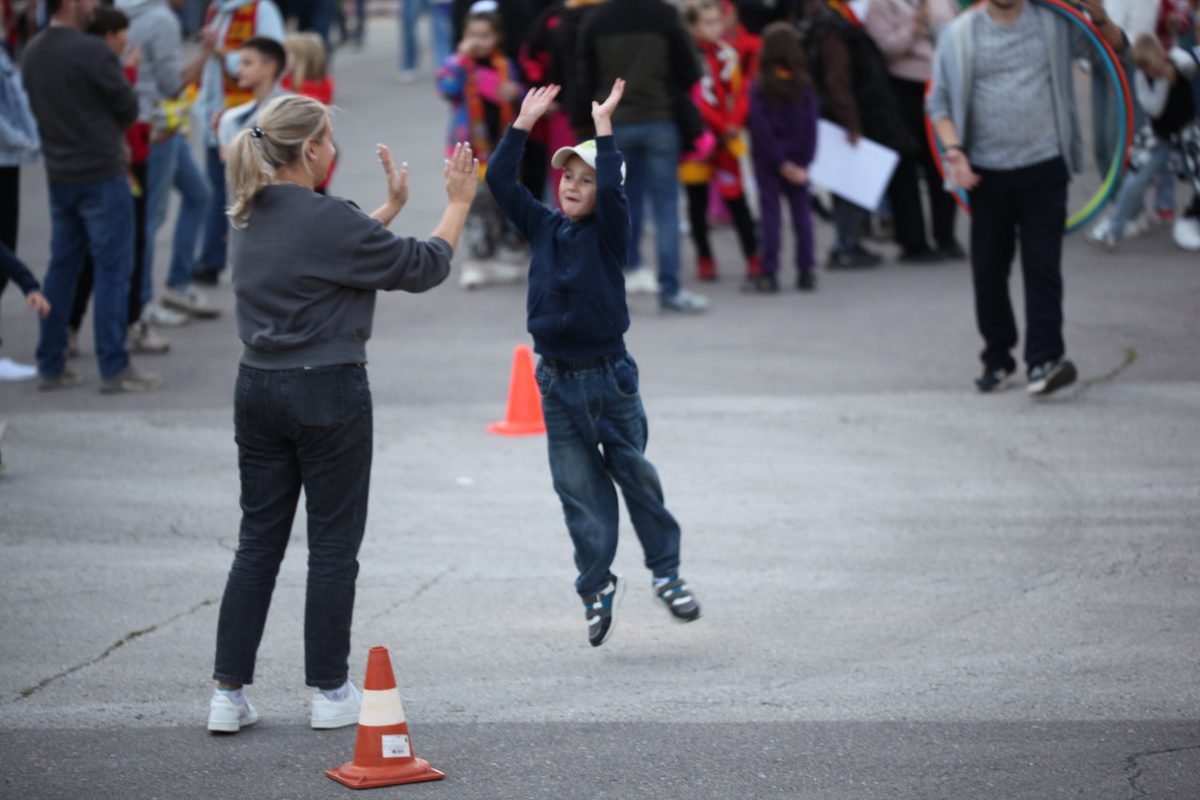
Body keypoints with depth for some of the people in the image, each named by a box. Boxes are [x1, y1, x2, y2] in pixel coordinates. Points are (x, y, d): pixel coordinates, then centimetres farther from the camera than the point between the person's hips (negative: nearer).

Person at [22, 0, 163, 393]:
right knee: (113, 269, -2)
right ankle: (114, 368, -1)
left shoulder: (33, 52, 5)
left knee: (61, 268, 13)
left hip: (59, 175, 8)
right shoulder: (91, 51, -18)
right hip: (102, 173, -8)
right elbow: (129, 109, -10)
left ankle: (50, 365, 16)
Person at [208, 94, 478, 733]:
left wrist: (392, 205, 25)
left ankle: (228, 692, 8)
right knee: (333, 546, 5)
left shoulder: (251, 216, 6)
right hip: (327, 393, -7)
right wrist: (458, 202, 5)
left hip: (258, 388, 7)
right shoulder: (327, 219, -17)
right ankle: (330, 692, 12)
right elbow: (424, 266, -8)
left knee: (258, 542, 11)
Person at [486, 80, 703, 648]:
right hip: (556, 381, 3)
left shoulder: (606, 234, -5)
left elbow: (612, 188, -24)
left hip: (608, 376, -3)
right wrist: (525, 121, -2)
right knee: (578, 489, 5)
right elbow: (500, 179, 2)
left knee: (637, 477, 6)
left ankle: (666, 573, 18)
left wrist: (603, 126, -21)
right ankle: (597, 585, 12)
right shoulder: (542, 228, 6)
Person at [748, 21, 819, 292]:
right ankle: (806, 272, 7)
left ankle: (769, 274, -3)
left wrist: (781, 163, -8)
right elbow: (811, 125, -5)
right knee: (801, 211, 7)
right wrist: (803, 163, -4)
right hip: (797, 159, 2)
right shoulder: (804, 86, -2)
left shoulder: (759, 87, -9)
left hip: (768, 160, -2)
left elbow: (761, 128, -12)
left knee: (770, 212, 0)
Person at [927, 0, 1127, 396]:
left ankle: (1044, 359, -10)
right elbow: (939, 100, 5)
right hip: (986, 171, 1)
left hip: (1044, 167, -1)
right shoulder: (959, 34, 3)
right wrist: (954, 149, -11)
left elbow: (1117, 49, 12)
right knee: (988, 269, 7)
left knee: (1043, 265, -8)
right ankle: (998, 360, 20)